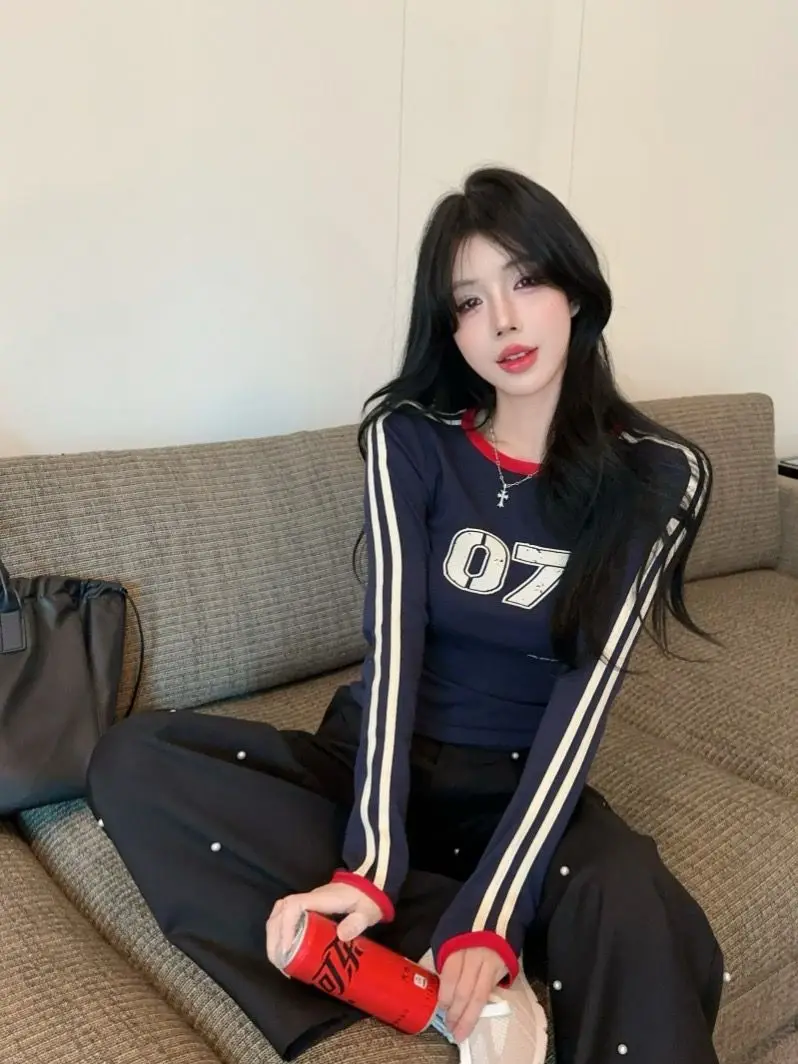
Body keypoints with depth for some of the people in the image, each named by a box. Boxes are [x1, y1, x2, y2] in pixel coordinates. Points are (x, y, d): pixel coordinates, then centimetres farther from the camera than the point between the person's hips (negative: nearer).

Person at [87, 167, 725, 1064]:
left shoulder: (661, 476, -8)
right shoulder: (409, 441, -5)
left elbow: (584, 700, -17)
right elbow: (393, 645, -15)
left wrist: (493, 918, -26)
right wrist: (369, 862, -29)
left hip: (521, 786, -3)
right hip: (375, 762, 4)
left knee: (637, 922, -38)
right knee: (130, 761, -23)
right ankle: (451, 951, -25)